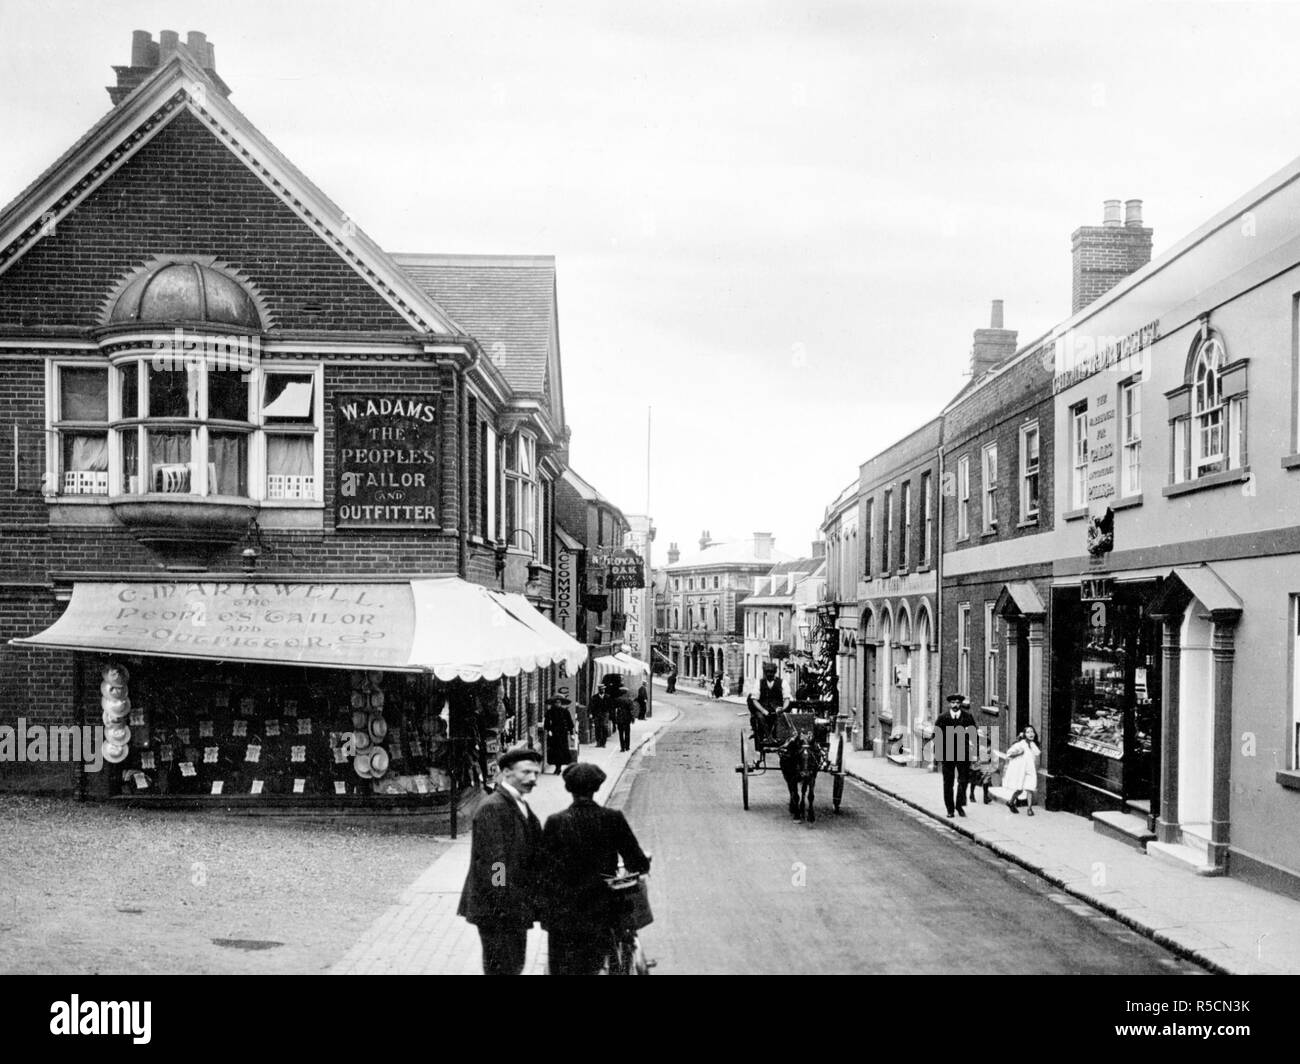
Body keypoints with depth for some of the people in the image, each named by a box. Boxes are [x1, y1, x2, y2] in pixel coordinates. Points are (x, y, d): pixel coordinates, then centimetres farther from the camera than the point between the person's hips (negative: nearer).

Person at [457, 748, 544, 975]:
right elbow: (494, 861, -22)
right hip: (497, 908, -10)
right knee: (501, 968, -2)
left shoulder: (521, 806, 12)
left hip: (517, 907, 10)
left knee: (514, 966, 18)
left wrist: (533, 900, 12)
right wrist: (504, 904, -23)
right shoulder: (492, 808, -18)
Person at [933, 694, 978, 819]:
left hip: (963, 753, 0)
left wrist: (975, 753, -1)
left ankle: (960, 805, 12)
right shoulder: (942, 718, 1)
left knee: (964, 780, -4)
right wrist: (937, 754, -3)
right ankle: (950, 809, 14)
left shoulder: (968, 717, 2)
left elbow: (974, 735, 4)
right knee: (948, 783, 5)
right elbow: (937, 737, 3)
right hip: (947, 754, 0)